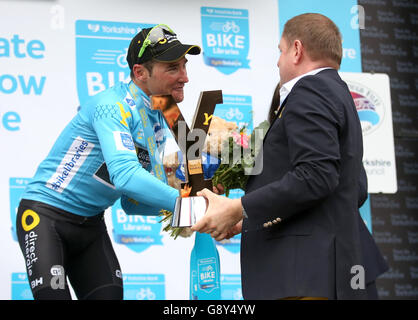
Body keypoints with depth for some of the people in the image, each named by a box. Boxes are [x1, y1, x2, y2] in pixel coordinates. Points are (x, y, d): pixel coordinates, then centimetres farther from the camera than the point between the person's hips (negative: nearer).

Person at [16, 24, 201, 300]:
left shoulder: (158, 122, 6)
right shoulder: (114, 106, -21)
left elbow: (131, 203, 7)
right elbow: (124, 174, -37)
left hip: (91, 224, 8)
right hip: (46, 215, -8)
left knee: (110, 295, 0)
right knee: (55, 295, -17)